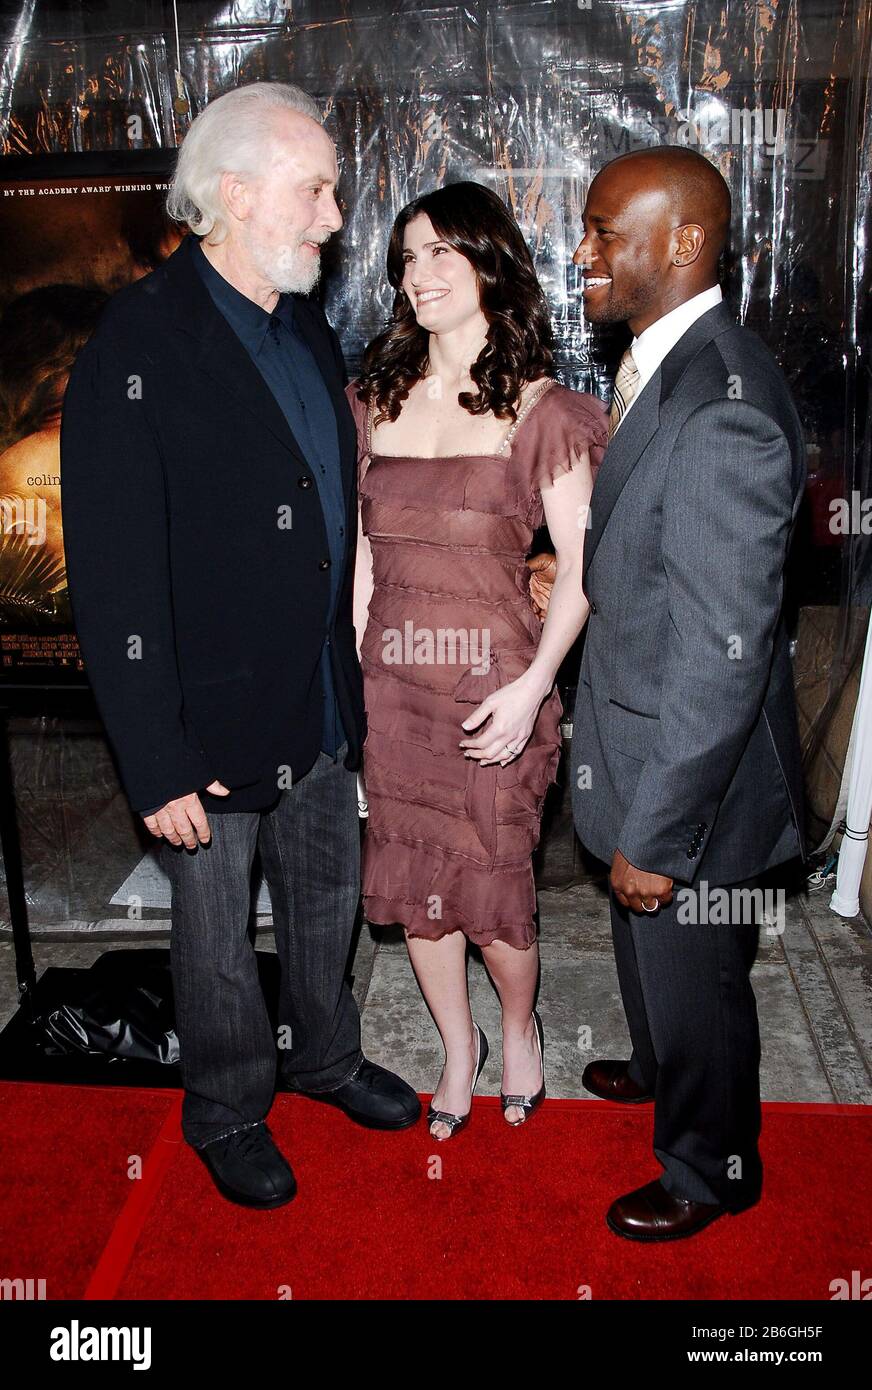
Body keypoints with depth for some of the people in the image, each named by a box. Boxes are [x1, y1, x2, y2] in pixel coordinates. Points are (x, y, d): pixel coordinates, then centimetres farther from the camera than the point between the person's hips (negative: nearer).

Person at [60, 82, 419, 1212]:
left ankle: (323, 1055, 49)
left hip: (320, 705, 7)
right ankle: (227, 1114, 39)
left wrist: (348, 678, 11)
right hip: (217, 723, -7)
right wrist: (158, 767, -20)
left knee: (327, 896, 23)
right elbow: (113, 581, -21)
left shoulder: (306, 327, 6)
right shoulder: (139, 345, -19)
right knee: (217, 935, 14)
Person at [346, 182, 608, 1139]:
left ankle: (519, 1029, 37)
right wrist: (348, 668, 6)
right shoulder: (373, 401, 8)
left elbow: (581, 564, -7)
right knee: (413, 882, 13)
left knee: (491, 887, 4)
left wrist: (532, 686, -16)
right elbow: (362, 548, 11)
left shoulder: (540, 411, -5)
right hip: (390, 682, 4)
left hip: (491, 682, -4)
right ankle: (458, 1046, 38)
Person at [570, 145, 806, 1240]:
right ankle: (661, 1069, 58)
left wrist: (655, 834, -24)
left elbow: (724, 654, -29)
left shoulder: (723, 412, -30)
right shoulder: (659, 366, 1)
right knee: (644, 950, 30)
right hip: (641, 746, 9)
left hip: (694, 773, -9)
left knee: (691, 976, 15)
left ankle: (712, 1169, 41)